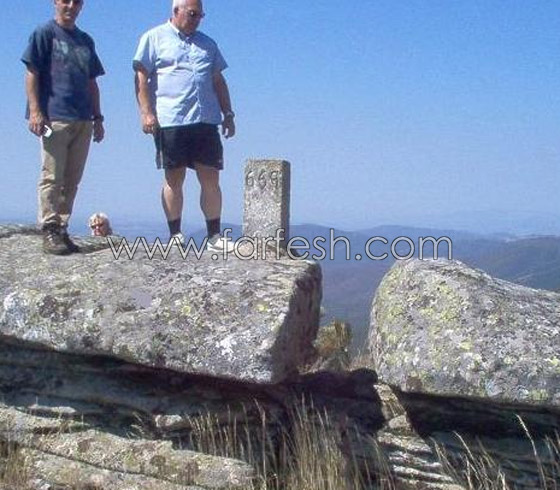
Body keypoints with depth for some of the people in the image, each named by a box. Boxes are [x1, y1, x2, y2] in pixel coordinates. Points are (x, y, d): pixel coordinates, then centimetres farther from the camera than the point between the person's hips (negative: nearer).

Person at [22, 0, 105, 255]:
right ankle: (50, 232, -4)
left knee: (72, 180, 5)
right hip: (54, 117, -6)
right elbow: (31, 73, -3)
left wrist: (97, 117, 16)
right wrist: (35, 110, -13)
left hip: (83, 121, 6)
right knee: (52, 177, -7)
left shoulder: (85, 40, 20)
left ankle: (61, 230, 11)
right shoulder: (44, 33, 4)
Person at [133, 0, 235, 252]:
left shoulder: (207, 43, 22)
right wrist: (146, 112, -11)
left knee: (210, 179, 1)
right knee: (174, 179, 0)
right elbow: (141, 77, 0)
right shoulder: (154, 38, 7)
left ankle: (214, 236, 7)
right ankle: (175, 236, 8)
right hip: (170, 121, -4)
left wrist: (228, 113, 14)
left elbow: (218, 81, 23)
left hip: (206, 121, 4)